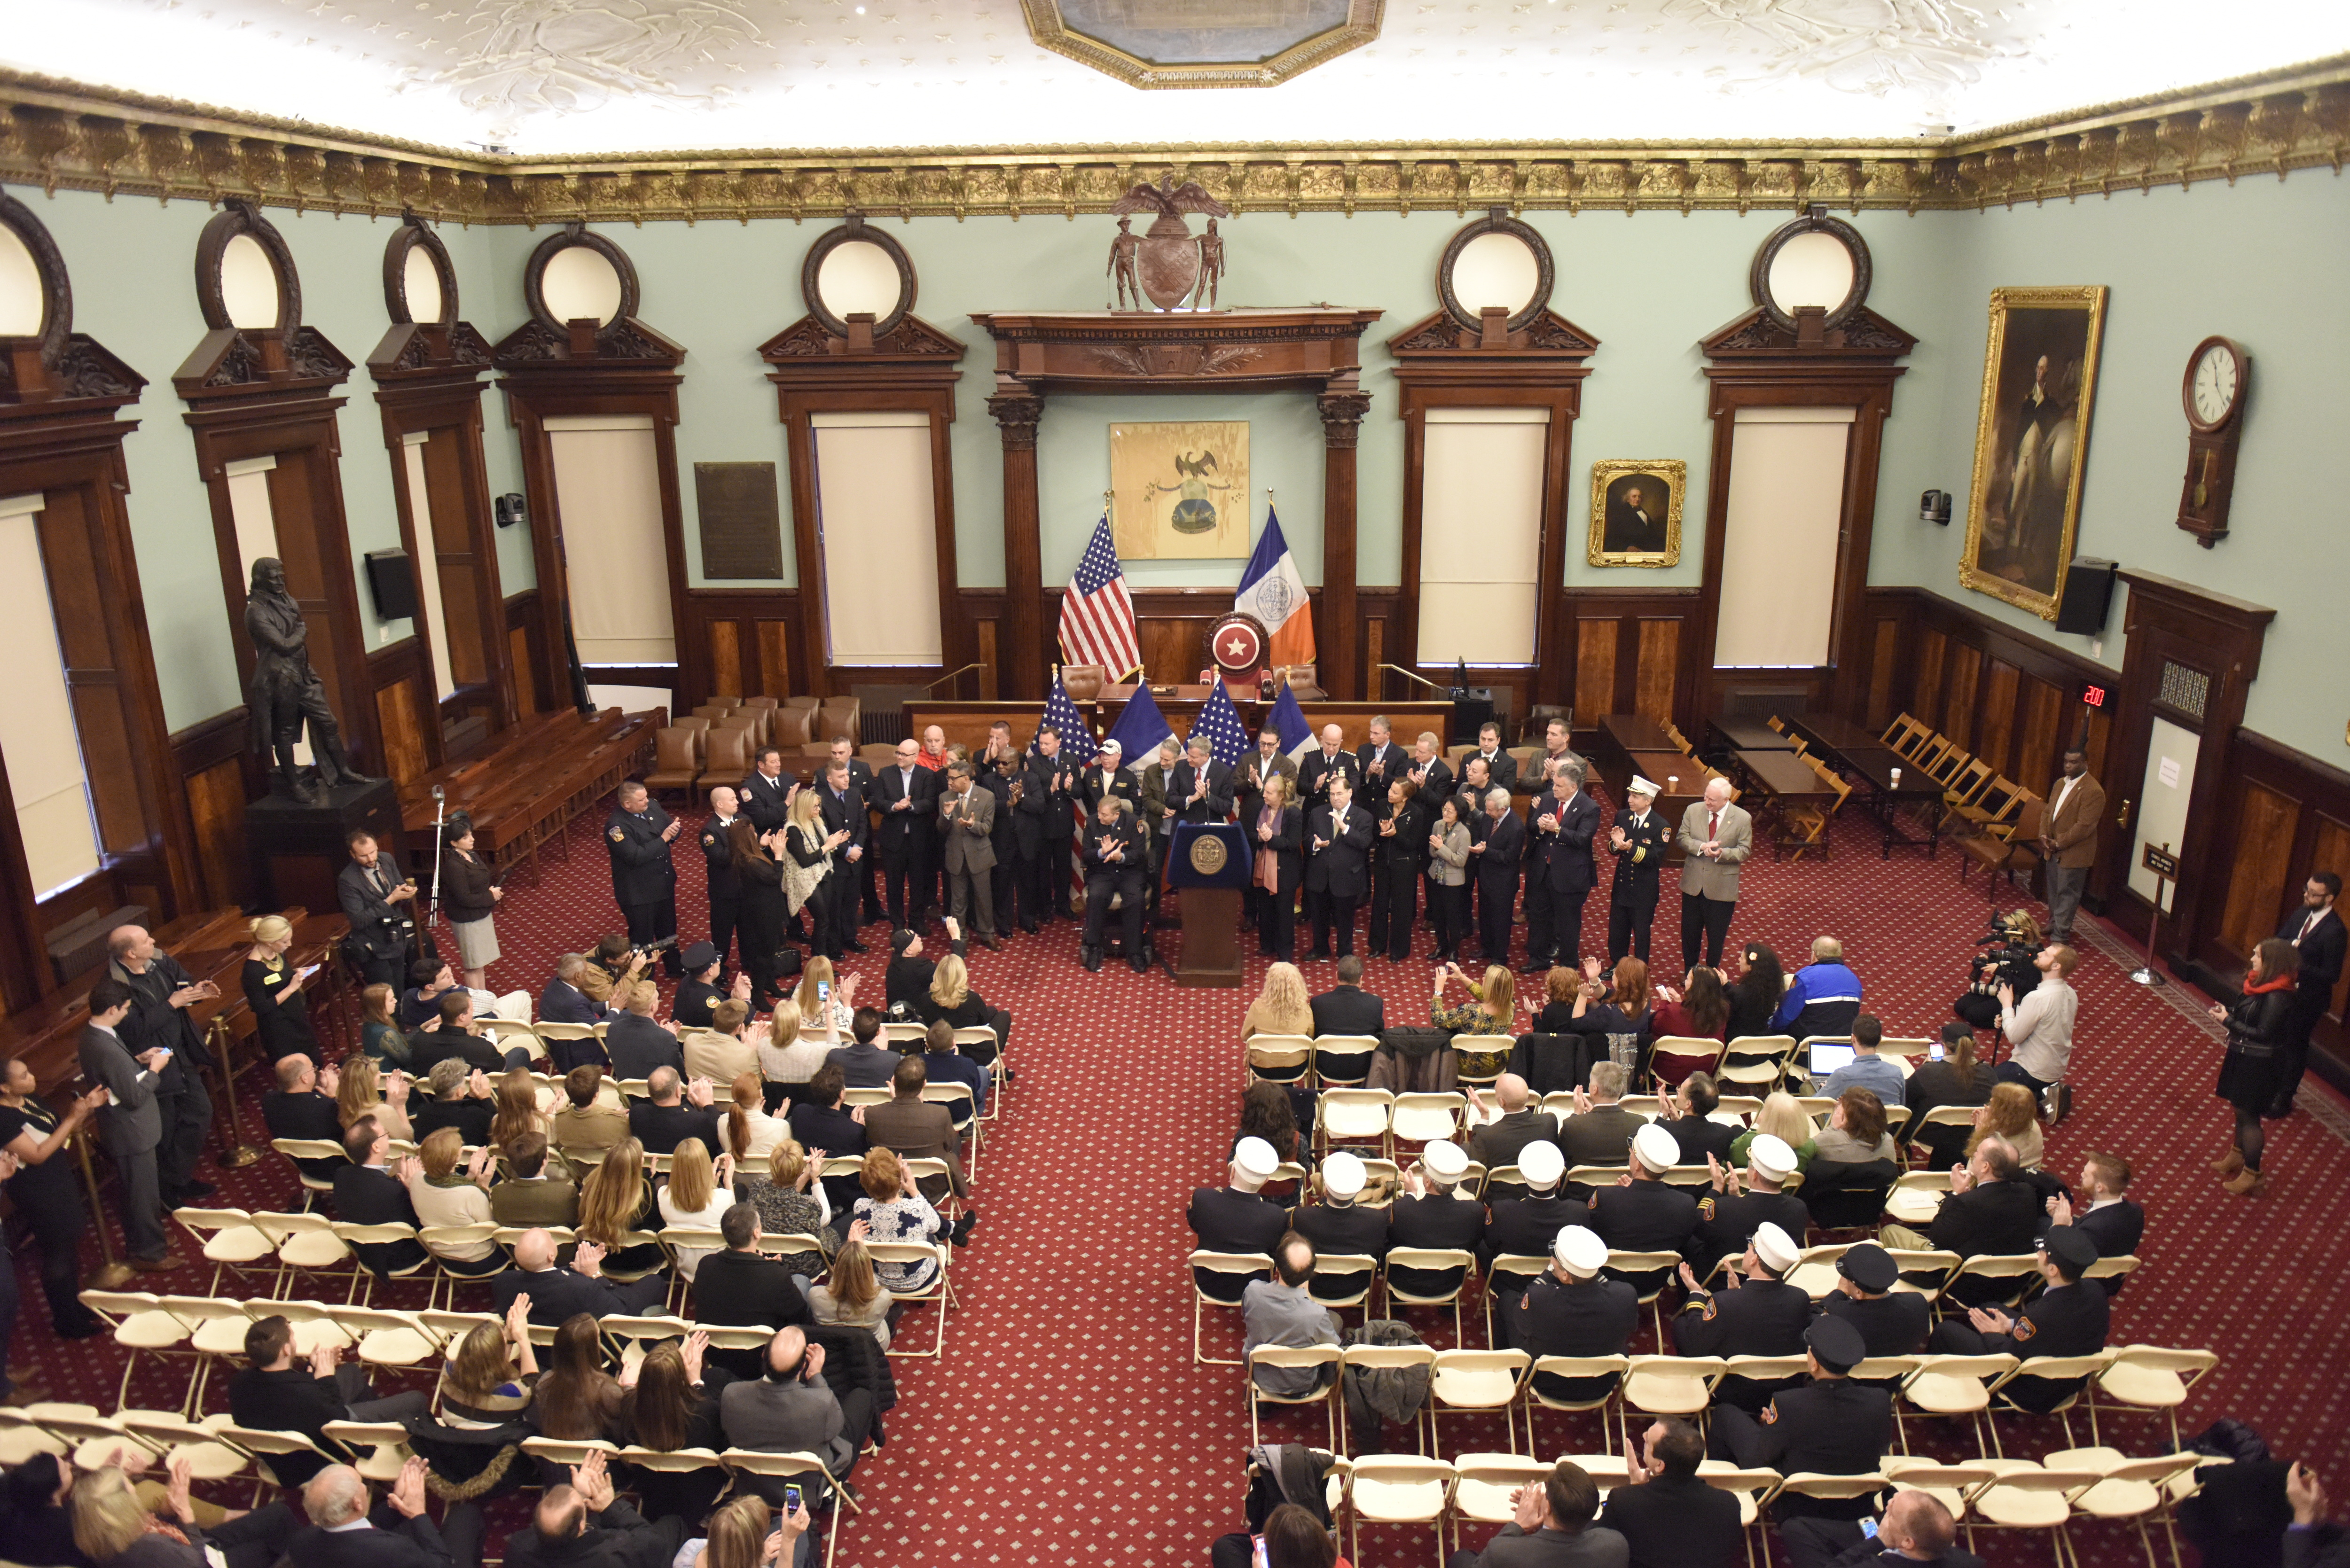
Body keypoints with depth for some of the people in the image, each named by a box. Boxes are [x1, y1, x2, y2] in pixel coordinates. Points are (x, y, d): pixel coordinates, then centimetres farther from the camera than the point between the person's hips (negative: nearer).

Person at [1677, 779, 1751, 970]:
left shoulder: (1743, 819, -11)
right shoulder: (1693, 810, -4)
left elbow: (1745, 851, -8)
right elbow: (1682, 839, -3)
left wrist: (1721, 853, -26)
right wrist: (1702, 847, -22)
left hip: (1721, 887, -2)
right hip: (1693, 882, 3)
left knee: (1716, 936, 9)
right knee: (1690, 931, 15)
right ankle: (1690, 970, 34)